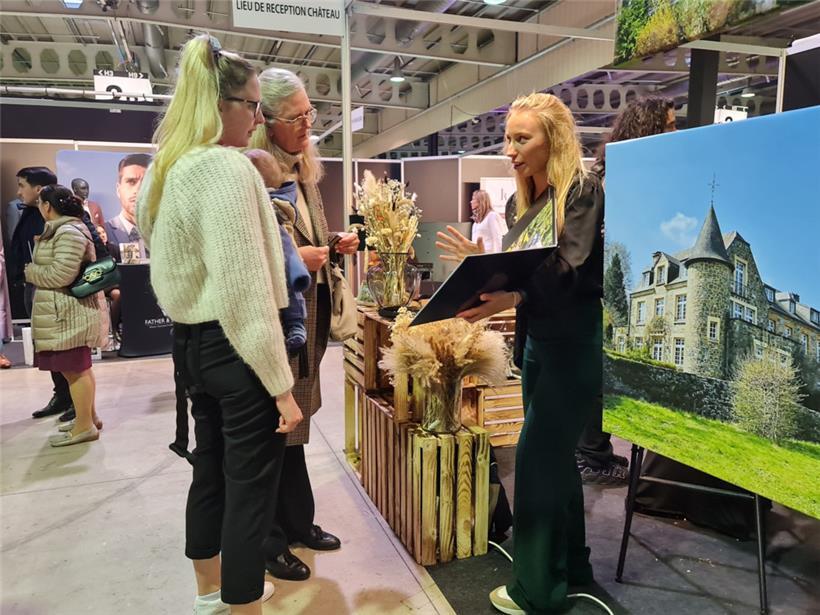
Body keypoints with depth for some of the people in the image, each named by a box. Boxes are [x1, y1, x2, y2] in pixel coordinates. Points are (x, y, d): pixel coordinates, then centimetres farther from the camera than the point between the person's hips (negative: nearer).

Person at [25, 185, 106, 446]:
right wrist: (36, 269, 10)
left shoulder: (69, 233, -17)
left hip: (69, 312, -11)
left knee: (75, 369, -4)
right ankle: (89, 417, 26)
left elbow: (61, 275, -22)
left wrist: (31, 272, -7)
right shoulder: (62, 229, 17)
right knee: (78, 367, 16)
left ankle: (84, 426, 4)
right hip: (65, 311, 11)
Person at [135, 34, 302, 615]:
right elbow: (244, 288, -23)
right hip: (235, 348, -10)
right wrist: (280, 382, -19)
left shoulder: (172, 167, 12)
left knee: (212, 470, 22)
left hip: (193, 341, 10)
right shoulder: (226, 166, -18)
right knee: (249, 487, 3)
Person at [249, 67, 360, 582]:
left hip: (307, 314, 9)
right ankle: (270, 541, 24)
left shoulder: (306, 170, 12)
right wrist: (293, 259, -23)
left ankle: (298, 524, 36)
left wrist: (335, 247, 4)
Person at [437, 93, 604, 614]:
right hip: (539, 341, 8)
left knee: (537, 456, -3)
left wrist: (507, 289, -33)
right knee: (555, 454, 16)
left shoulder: (583, 189, -11)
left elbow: (571, 272, -22)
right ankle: (571, 566, 35)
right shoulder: (533, 202, 12)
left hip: (575, 345, -8)